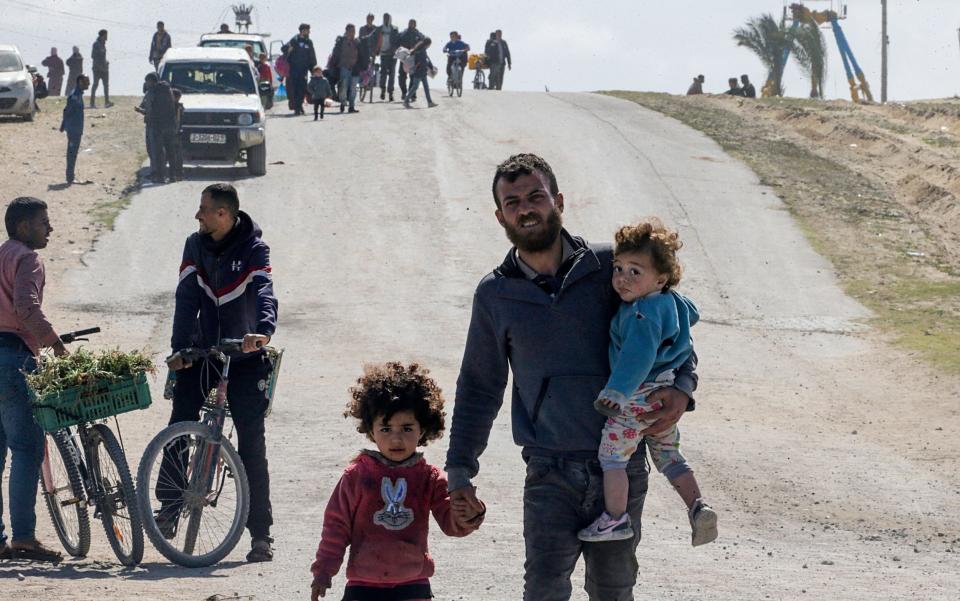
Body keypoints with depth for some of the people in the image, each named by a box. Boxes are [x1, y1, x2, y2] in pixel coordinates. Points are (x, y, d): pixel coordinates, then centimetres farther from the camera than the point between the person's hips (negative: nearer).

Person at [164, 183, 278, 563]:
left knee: (252, 445, -3)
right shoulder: (196, 245, 1)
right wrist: (179, 347, -18)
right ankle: (169, 508, 7)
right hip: (202, 351, 3)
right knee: (179, 429, -8)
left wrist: (265, 330, -48)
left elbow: (264, 292, -28)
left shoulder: (253, 249, -11)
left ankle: (260, 534, 1)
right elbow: (187, 298, -6)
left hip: (244, 358, -3)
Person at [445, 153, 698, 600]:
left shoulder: (608, 268, 1)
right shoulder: (495, 295, 5)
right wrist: (460, 470, 9)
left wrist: (681, 388, -10)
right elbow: (478, 387, 14)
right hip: (551, 474, -1)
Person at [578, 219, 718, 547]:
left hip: (637, 397, -9)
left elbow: (639, 356, -37)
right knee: (668, 456, 19)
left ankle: (616, 518, 6)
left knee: (611, 456, 3)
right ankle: (698, 507, 9)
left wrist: (616, 392, -43)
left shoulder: (641, 314, -25)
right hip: (666, 394, 9)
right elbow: (691, 314, 26)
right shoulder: (671, 300, 4)